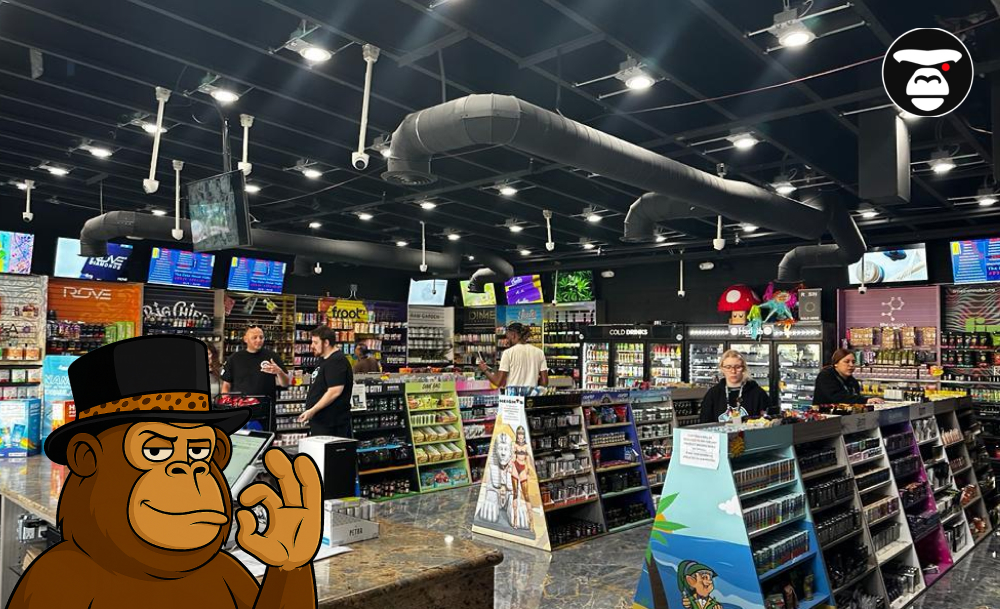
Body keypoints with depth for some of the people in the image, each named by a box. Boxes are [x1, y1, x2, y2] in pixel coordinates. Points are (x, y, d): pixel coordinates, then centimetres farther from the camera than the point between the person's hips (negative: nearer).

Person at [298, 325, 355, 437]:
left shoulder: (337, 361, -16)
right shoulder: (325, 360, 18)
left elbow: (335, 391, -25)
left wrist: (312, 411, -23)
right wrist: (311, 412, 23)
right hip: (319, 420, 10)